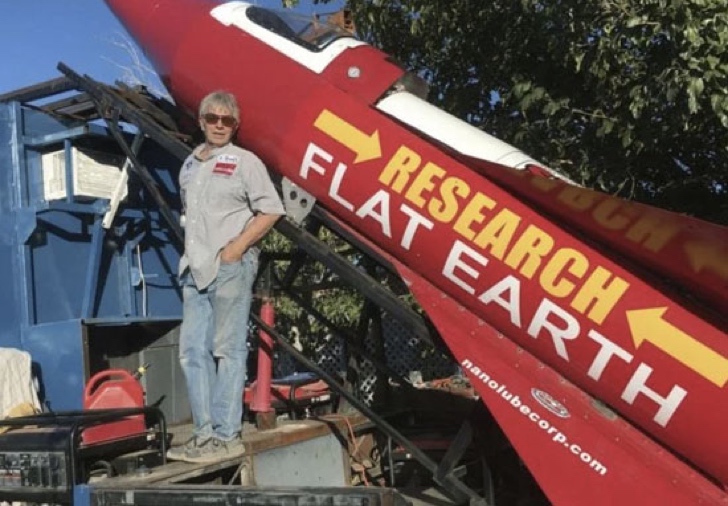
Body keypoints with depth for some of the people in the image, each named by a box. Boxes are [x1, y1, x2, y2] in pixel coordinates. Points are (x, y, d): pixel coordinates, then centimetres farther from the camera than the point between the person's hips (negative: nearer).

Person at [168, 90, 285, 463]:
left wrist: (237, 247, -12)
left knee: (227, 350, -6)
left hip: (231, 267, -7)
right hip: (195, 270, 7)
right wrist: (191, 253, 12)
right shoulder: (190, 166, 19)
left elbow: (271, 210, -7)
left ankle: (226, 436, -1)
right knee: (192, 351, 6)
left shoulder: (244, 162, 0)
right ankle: (206, 432, 13)